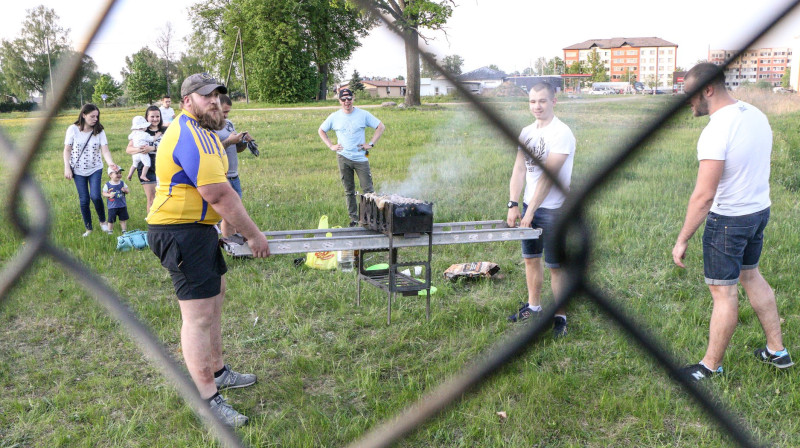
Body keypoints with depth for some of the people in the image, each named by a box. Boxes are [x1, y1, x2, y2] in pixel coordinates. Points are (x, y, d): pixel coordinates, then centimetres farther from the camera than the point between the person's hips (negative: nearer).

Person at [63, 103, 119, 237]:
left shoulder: (99, 131, -4)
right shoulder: (73, 129, -6)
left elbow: (105, 150, -13)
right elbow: (67, 150, -1)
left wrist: (110, 162, -32)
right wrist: (67, 168, -8)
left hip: (95, 169, 0)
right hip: (78, 170, 0)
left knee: (95, 196, -17)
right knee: (84, 200, 2)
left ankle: (103, 221, 8)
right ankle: (88, 228, 16)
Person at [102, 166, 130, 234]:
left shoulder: (122, 183, 2)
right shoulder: (107, 184, -5)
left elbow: (128, 191, 5)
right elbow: (104, 193, -1)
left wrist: (125, 190, -17)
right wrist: (109, 195, -20)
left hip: (122, 205, 2)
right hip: (112, 206, -2)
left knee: (123, 219, 8)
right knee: (111, 220, 5)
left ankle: (124, 230, 20)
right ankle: (110, 231, 20)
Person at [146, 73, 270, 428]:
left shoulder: (202, 130, 17)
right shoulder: (190, 136, -20)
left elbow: (222, 188, 18)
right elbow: (218, 194, -24)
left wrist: (234, 226, 13)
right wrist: (253, 235, -18)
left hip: (198, 228, 12)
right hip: (180, 233, -12)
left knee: (214, 295, 22)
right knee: (199, 315, -8)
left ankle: (217, 371, 38)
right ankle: (207, 401, 0)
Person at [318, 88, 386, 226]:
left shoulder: (363, 115, 0)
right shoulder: (335, 117, 5)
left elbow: (381, 127, 4)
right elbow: (321, 130, 18)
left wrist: (371, 144, -3)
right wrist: (331, 146, 5)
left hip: (361, 158, -2)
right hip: (343, 158, 2)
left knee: (368, 189, -5)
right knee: (349, 191, 8)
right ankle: (353, 217, 16)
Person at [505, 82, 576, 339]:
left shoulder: (561, 133, -14)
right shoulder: (527, 132, 9)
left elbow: (548, 176, -19)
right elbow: (519, 170, 4)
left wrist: (531, 210, -20)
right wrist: (513, 205, -6)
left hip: (553, 209, -7)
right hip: (529, 205, 7)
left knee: (556, 265, 1)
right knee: (530, 259, 16)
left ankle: (560, 317, 14)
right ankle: (533, 307, 33)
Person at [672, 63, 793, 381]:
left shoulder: (716, 131, -26)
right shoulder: (756, 115, 1)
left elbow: (704, 196, -27)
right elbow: (756, 169, 12)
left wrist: (682, 240, -20)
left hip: (728, 220, -9)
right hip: (760, 210, 9)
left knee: (723, 292, 3)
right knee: (750, 275, 24)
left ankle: (711, 366, 20)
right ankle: (777, 351, 34)